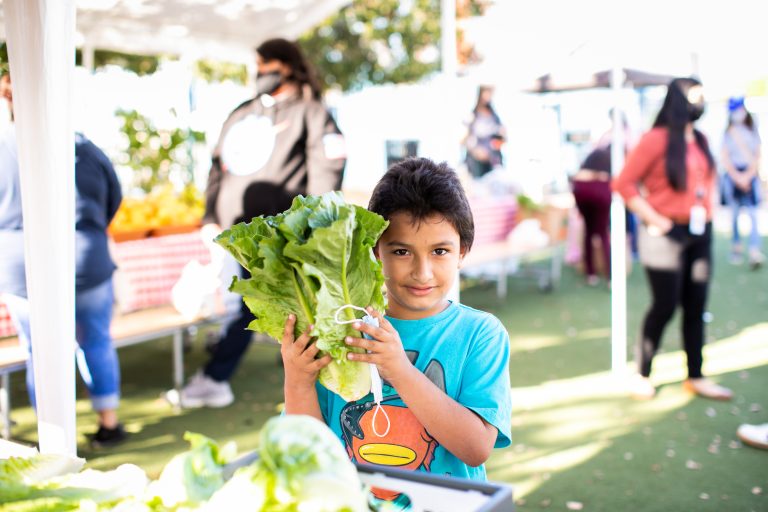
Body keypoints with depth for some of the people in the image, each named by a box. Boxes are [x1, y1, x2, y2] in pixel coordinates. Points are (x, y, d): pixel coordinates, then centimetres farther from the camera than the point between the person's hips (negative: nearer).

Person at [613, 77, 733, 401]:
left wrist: (707, 212, 11)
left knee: (695, 308, 10)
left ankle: (695, 377, 21)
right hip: (667, 237, -7)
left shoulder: (700, 141, 10)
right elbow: (624, 184, -14)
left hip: (699, 234, 7)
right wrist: (654, 219, -14)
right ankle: (643, 376, 14)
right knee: (664, 307, -1)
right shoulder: (657, 140, -11)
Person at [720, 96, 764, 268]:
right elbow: (725, 158, 1)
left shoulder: (753, 131, 8)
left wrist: (748, 176, -8)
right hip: (733, 175, 0)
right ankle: (736, 248, 16)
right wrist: (737, 177, -7)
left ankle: (755, 253, -19)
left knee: (753, 214, -11)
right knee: (734, 214, 5)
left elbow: (757, 157, 4)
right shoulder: (728, 133, 5)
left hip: (750, 175, 0)